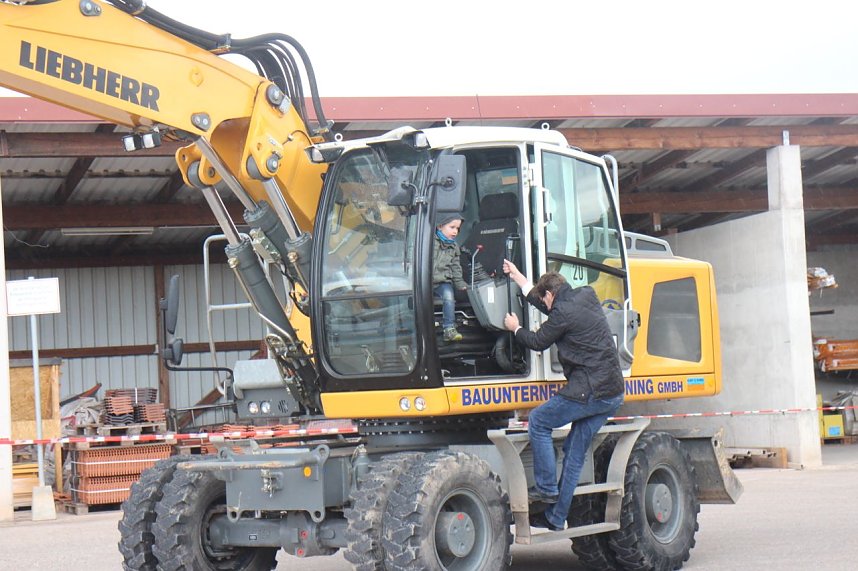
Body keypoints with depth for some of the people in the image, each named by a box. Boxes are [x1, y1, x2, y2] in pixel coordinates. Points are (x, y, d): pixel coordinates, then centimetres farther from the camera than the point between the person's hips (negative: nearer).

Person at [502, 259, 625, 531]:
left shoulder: (565, 313, -12)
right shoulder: (586, 296, 16)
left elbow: (539, 341, 2)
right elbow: (550, 309, 31)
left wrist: (516, 329, 22)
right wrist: (517, 277, 37)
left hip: (589, 391, -9)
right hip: (613, 392, 9)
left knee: (538, 422, 6)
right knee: (575, 452, 12)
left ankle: (546, 488, 6)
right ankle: (556, 517, 15)